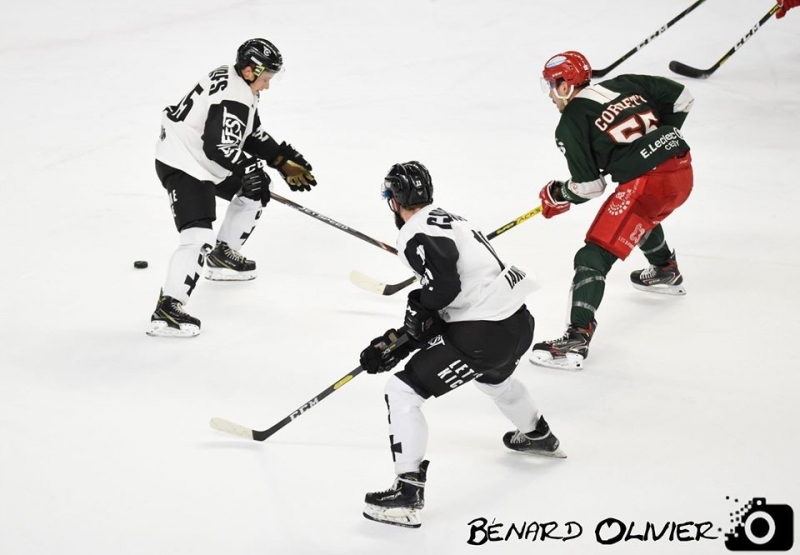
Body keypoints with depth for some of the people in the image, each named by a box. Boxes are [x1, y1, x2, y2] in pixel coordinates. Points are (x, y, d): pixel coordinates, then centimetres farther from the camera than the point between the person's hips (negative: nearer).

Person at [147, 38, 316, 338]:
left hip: (203, 160, 11)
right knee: (199, 237, -22)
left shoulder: (239, 85, 9)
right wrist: (251, 171, -16)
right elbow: (220, 147, -30)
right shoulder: (232, 99, -25)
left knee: (253, 192, 25)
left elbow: (251, 134, 18)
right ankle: (167, 310, -25)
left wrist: (284, 161, 11)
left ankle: (222, 256, 39)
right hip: (181, 165, -11)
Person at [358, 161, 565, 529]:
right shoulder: (446, 220, 19)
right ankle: (538, 436, 66)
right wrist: (397, 343, 14)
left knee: (403, 392, -5)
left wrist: (419, 309, -5)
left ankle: (408, 493, -10)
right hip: (519, 322, 10)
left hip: (484, 333, -10)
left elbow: (443, 285, -24)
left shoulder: (416, 234, -10)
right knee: (493, 376, 42)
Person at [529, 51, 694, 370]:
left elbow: (589, 186, -2)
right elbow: (680, 97, 19)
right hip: (682, 170, 8)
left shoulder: (572, 121, -1)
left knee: (594, 257, -7)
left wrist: (557, 195, 17)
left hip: (646, 183, -8)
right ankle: (667, 273, 59)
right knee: (641, 217, 40)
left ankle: (577, 341, -18)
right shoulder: (624, 85, 16)